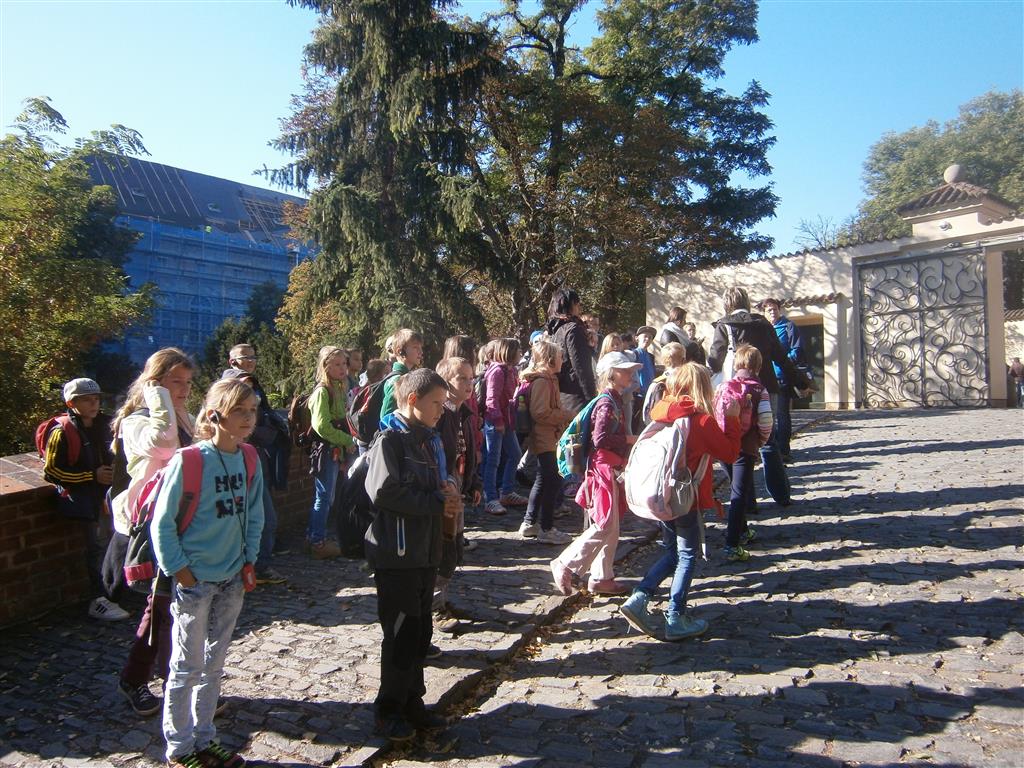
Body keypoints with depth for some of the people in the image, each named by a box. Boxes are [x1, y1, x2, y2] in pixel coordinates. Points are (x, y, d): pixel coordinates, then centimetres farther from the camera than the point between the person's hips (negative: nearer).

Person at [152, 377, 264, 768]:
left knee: (213, 664, 17)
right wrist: (180, 571, -12)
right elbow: (162, 522, -12)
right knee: (186, 667, 8)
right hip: (194, 580, -5)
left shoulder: (249, 460, 0)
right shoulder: (188, 462, -17)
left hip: (232, 580, 6)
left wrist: (249, 561, 6)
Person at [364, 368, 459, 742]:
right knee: (401, 633, 1)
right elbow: (384, 490, -25)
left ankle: (412, 702, 29)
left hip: (425, 550, 8)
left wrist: (448, 495, -2)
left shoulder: (429, 439, 13)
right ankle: (389, 711, 17)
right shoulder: (389, 439, -13)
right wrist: (437, 503, -18)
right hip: (396, 553, -8)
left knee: (420, 630, 15)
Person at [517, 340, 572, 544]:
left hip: (546, 439, 11)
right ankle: (546, 529, 0)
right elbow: (540, 413, -25)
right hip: (544, 439, -11)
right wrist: (566, 416, -17)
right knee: (553, 481, -7)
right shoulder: (542, 381, -18)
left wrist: (565, 415, 12)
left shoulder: (547, 379, 16)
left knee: (543, 480, 17)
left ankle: (529, 523, 26)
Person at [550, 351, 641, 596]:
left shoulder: (615, 401, 14)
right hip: (603, 469, -10)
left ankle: (602, 578, 21)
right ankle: (564, 565, 3)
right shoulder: (607, 404, -16)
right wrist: (629, 439, -18)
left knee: (611, 529, 13)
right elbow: (600, 439, -26)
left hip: (612, 470, 10)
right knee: (605, 526, -7)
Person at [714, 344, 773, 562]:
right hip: (746, 448, -4)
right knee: (739, 495, -3)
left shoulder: (723, 387, 2)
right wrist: (761, 442, 8)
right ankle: (732, 546, -9)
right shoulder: (758, 390, -7)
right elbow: (765, 422, -11)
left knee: (737, 489, 23)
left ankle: (742, 531, 38)